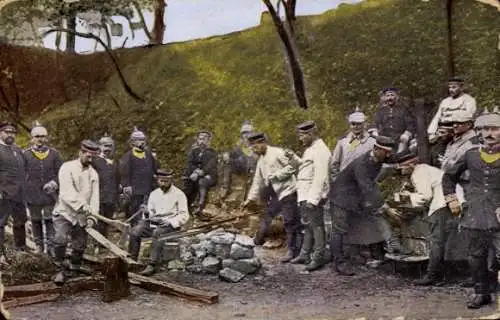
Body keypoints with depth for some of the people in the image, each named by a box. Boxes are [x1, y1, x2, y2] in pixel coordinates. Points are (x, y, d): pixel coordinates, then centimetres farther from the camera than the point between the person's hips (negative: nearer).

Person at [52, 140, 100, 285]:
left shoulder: (93, 173, 8)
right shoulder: (67, 168, -9)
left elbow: (94, 196, -1)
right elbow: (67, 192, -22)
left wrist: (92, 214, -17)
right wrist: (83, 206, -32)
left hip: (81, 216, 5)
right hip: (64, 212, -5)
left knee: (80, 244, 10)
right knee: (60, 240, -22)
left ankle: (75, 266, 36)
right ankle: (61, 270, -7)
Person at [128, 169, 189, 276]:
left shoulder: (179, 194, 0)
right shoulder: (154, 193, 16)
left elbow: (184, 215, -6)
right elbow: (150, 210, 20)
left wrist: (169, 222, -18)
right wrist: (147, 214, -5)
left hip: (170, 226, -5)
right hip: (153, 223, 5)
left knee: (157, 233, -37)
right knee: (135, 231, -21)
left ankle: (153, 265, -36)